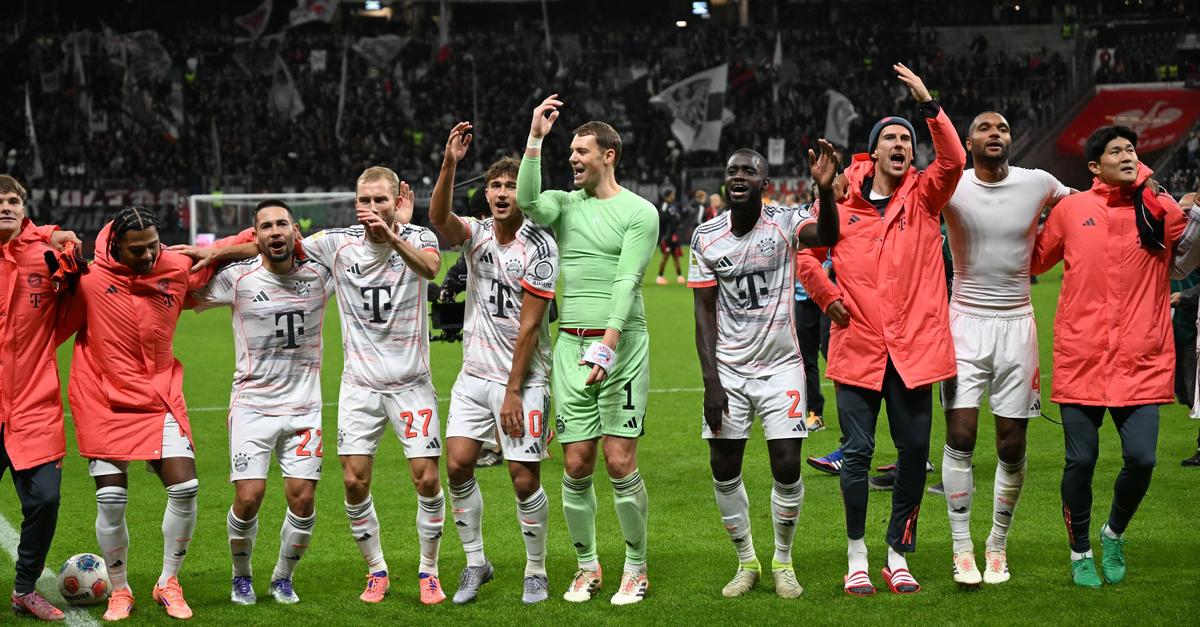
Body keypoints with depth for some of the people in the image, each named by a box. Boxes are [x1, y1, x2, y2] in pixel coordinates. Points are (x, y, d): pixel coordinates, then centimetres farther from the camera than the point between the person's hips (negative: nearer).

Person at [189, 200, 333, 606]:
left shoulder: (319, 275, 0)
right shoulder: (238, 279, -5)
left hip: (304, 406, 2)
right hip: (252, 405, -2)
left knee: (302, 500, -5)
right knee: (248, 497, -10)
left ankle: (282, 579, 20)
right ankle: (242, 576, 16)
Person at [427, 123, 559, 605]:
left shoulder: (539, 248, -12)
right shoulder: (476, 234, 2)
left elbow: (528, 326, -13)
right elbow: (439, 219, -22)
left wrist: (513, 392, -14)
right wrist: (449, 164, -37)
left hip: (522, 378, -5)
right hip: (475, 373, 5)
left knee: (525, 479, -4)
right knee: (458, 465, -2)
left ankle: (536, 572, 14)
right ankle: (475, 564, 14)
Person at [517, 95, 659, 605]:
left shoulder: (639, 212, 1)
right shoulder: (565, 204, 14)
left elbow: (626, 280, -10)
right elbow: (526, 201, -9)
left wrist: (609, 342, -21)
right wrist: (535, 138, -13)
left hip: (621, 346, -4)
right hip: (571, 346, 4)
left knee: (620, 464, -6)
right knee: (576, 467, 2)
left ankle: (636, 567, 7)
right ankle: (586, 566, 16)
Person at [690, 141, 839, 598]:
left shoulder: (784, 223, -10)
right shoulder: (707, 237, -3)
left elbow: (826, 237, -33)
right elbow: (705, 312, -1)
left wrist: (825, 190, -53)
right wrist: (711, 382, -9)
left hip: (780, 366, -2)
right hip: (728, 369, 2)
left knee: (787, 467, -7)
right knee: (724, 470, 2)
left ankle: (783, 561, 15)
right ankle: (746, 562, 21)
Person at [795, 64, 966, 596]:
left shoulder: (923, 196, 5)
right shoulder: (841, 199, 4)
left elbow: (953, 161, -14)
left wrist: (928, 104, -21)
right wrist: (828, 297, 2)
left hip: (913, 346, 1)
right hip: (857, 345, -1)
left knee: (914, 451, 4)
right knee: (857, 452, -2)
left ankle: (898, 555, 17)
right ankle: (856, 556, 13)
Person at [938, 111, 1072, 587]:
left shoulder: (1039, 185, 1)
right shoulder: (950, 186, -4)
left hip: (1017, 324, 2)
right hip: (967, 321, -1)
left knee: (1012, 446, 3)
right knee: (960, 435, -10)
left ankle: (998, 544, 20)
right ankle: (962, 548, 1)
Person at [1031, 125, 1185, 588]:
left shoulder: (1161, 211, 3)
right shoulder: (1071, 209, 5)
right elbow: (1035, 260, 18)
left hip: (1140, 362, 0)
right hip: (1081, 358, 0)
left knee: (1141, 458, -7)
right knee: (1081, 460, 1)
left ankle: (1114, 533, 24)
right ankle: (1080, 552, 24)